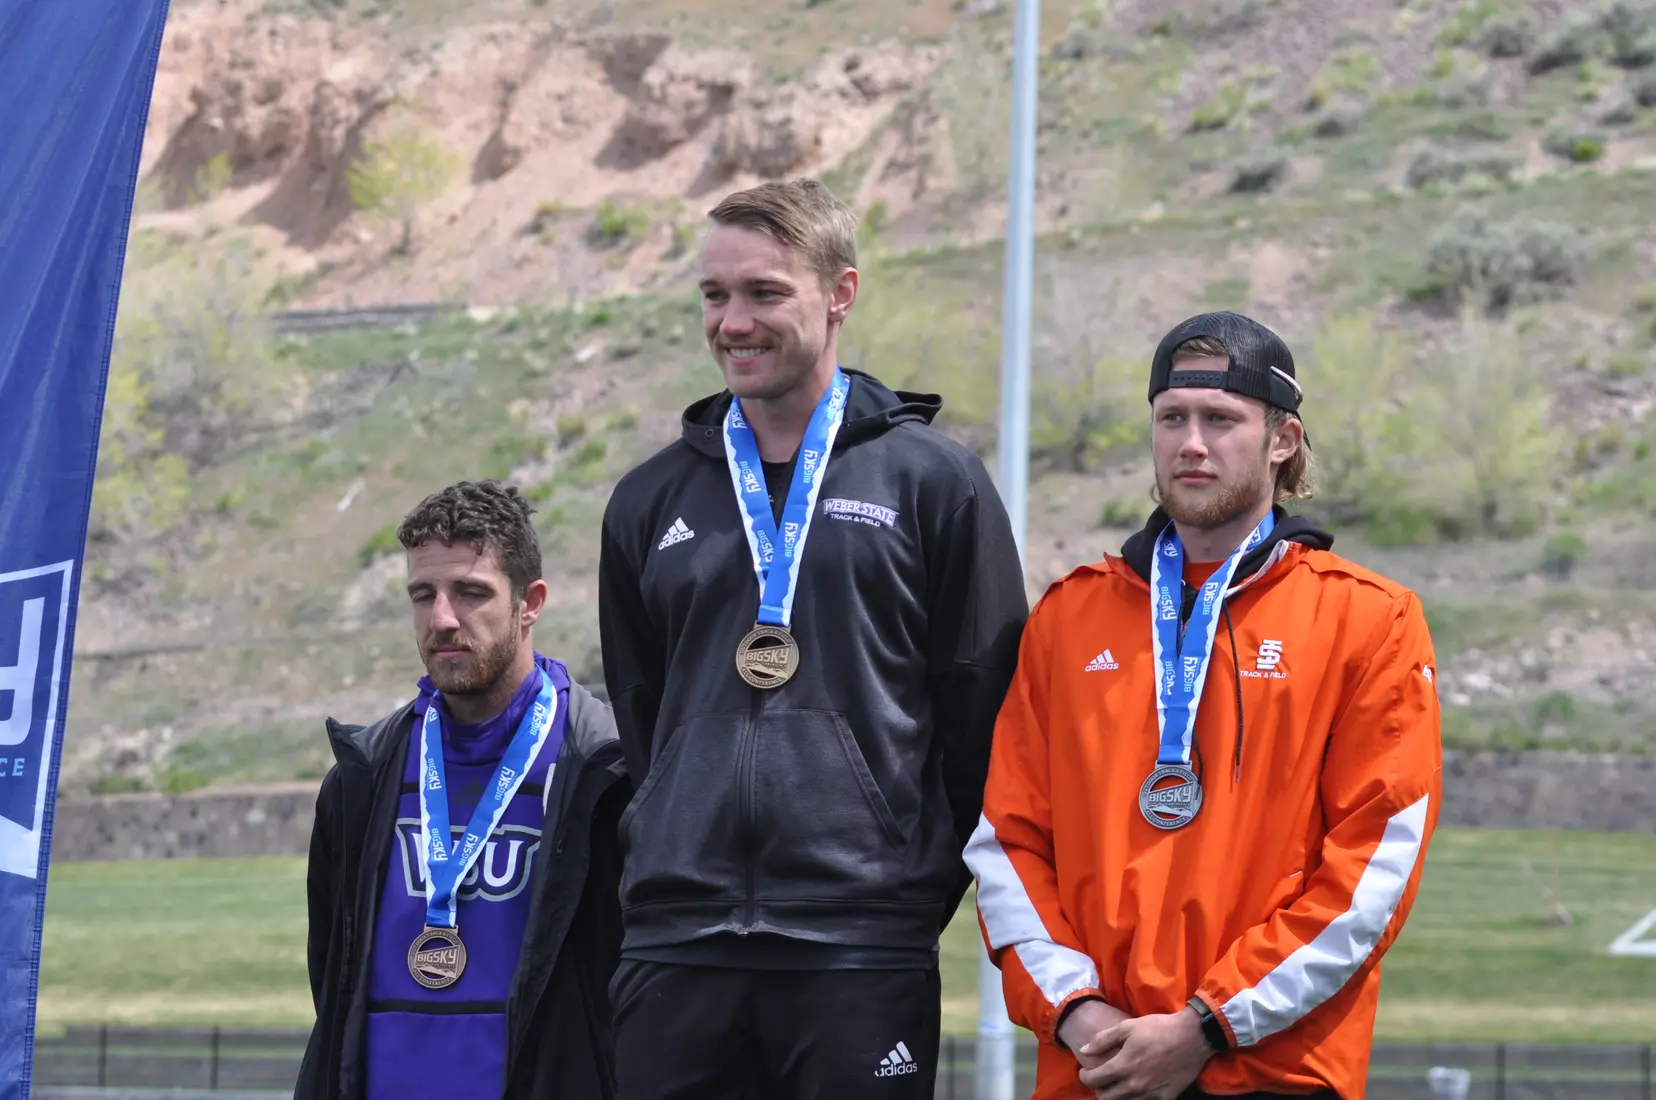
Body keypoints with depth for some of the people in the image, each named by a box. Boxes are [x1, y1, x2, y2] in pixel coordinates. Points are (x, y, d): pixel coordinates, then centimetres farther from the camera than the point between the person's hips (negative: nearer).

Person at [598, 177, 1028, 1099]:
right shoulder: (652, 502, 15)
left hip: (863, 954, -3)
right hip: (675, 950, 4)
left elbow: (982, 713, 3)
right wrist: (679, 868, 14)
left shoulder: (933, 482, 3)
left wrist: (915, 889, 1)